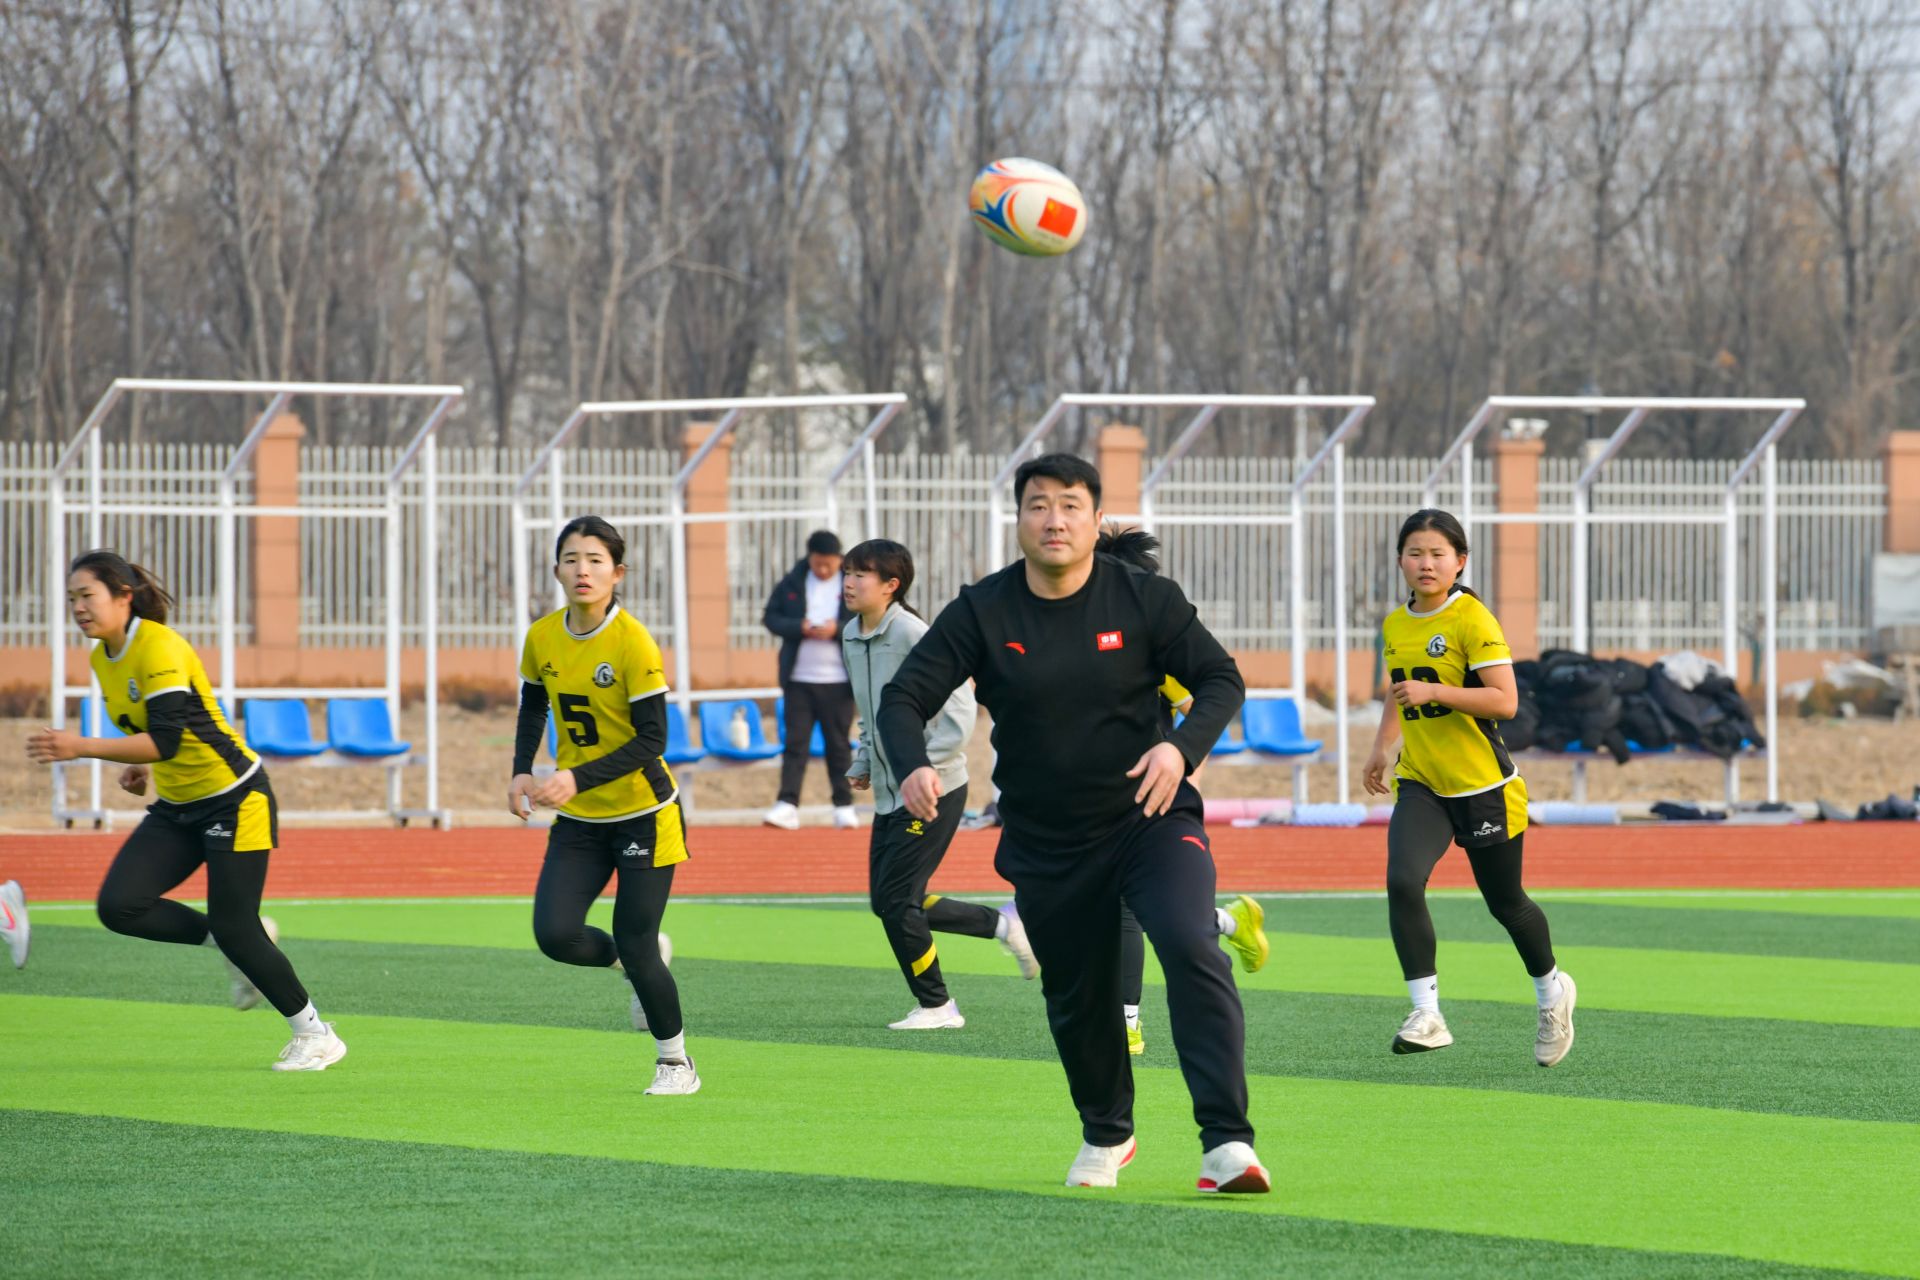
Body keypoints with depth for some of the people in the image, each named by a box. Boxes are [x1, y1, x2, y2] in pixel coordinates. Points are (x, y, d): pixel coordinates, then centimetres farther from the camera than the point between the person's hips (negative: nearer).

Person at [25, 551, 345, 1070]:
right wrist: (141, 767, 3)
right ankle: (244, 944, 10)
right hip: (176, 808, 8)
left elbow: (166, 740, -32)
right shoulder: (102, 658, 4)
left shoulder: (160, 649, -23)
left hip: (235, 798, -8)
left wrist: (82, 748, -36)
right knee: (119, 905, -9)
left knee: (234, 929, -8)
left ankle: (315, 1035, 11)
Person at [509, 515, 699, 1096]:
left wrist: (578, 779, -27)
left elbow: (652, 738, -19)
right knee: (555, 934, -11)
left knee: (635, 945, -5)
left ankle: (676, 1061, 17)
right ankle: (638, 963, 21)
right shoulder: (541, 638, -2)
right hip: (578, 821, 5)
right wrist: (522, 771, 0)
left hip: (643, 814, -5)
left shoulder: (633, 643, -18)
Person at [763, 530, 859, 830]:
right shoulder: (792, 583, 4)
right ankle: (787, 805, -7)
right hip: (799, 679, 1)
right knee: (795, 741, -3)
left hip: (838, 681, -1)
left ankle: (844, 806, 14)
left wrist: (838, 630, -18)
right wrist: (799, 628, -14)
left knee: (839, 745, 6)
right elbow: (771, 617, 5)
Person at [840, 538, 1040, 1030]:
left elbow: (959, 706, -20)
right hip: (888, 794, 9)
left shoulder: (912, 634, -17)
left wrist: (923, 764, -23)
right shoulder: (851, 637, 9)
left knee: (896, 901, -8)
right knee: (886, 902, 8)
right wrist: (863, 763, 13)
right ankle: (1003, 924, 23)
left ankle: (935, 1006, 8)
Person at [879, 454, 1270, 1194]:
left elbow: (1221, 680, -3)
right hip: (1045, 846, 2)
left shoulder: (1144, 598, -6)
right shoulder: (982, 612, -4)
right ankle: (1106, 1134, 40)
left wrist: (1183, 747, -24)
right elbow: (904, 697, -6)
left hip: (1148, 820, -2)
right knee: (1076, 996, 12)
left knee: (1190, 949, -24)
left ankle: (1227, 1142, -28)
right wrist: (912, 767, -29)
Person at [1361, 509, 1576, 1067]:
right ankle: (1427, 1014, -18)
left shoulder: (1473, 621, -13)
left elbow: (1505, 701, -20)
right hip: (1421, 786, 5)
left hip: (1484, 787, -5)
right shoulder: (1394, 625, 7)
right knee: (1402, 881, -21)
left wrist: (1433, 691, -27)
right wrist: (1382, 747, 17)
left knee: (1506, 903, 10)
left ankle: (1551, 991, 38)